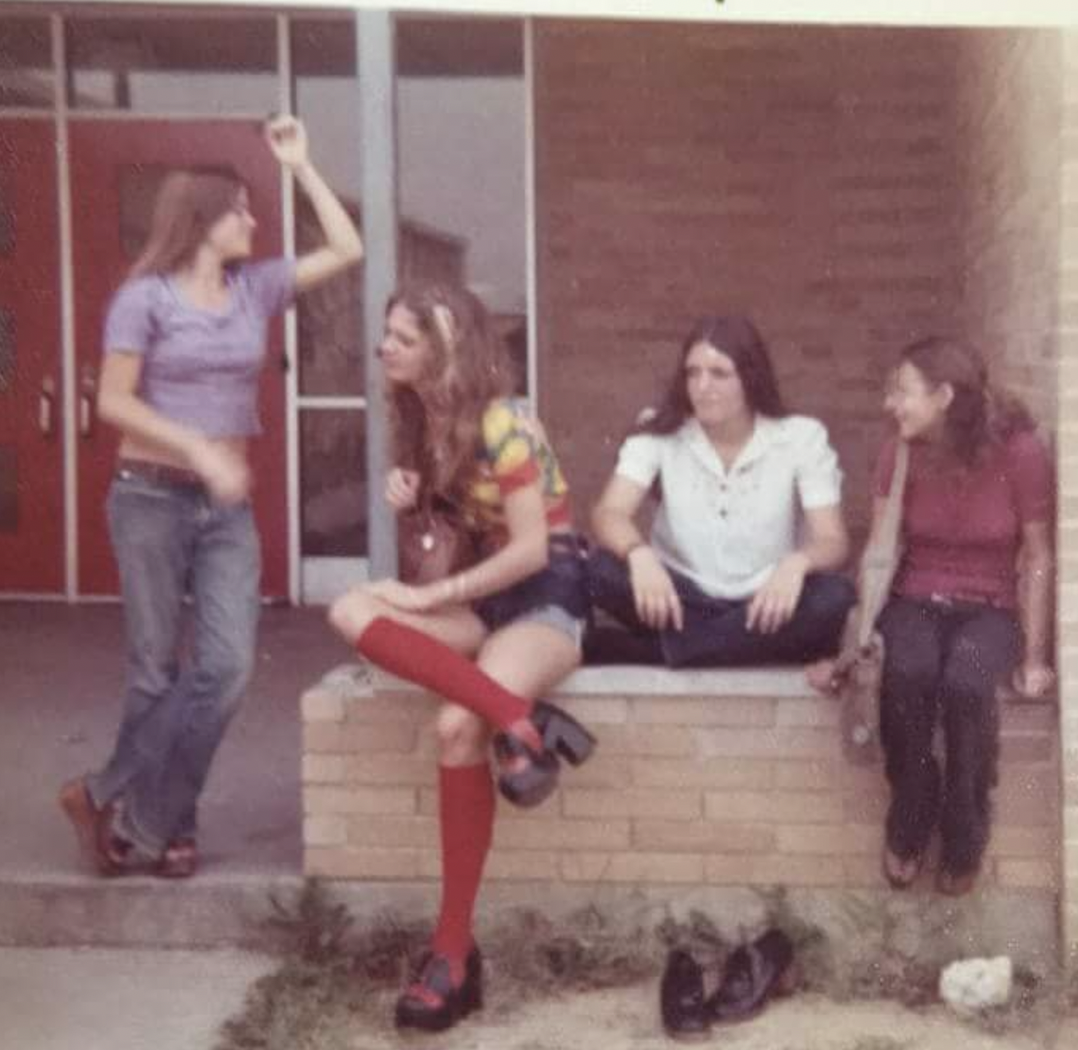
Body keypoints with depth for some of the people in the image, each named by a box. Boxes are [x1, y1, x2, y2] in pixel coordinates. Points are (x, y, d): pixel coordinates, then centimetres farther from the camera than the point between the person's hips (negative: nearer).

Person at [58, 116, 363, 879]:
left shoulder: (256, 287, 9)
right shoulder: (145, 297, -6)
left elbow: (347, 249, 9)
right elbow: (113, 401, -11)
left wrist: (301, 165, 8)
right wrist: (197, 448, -20)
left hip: (228, 507, 5)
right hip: (152, 499, -5)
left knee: (227, 666, -7)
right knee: (158, 671, 1)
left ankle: (132, 813, 6)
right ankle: (163, 823, 16)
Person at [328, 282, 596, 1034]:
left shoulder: (502, 424, -17)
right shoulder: (421, 414, 6)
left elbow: (531, 551, -19)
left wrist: (430, 598, -16)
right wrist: (407, 495, -3)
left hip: (549, 591, -8)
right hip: (492, 589, 8)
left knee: (458, 726, -31)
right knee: (353, 611, -21)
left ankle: (454, 952, -22)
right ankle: (519, 720, -31)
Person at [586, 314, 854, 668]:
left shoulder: (802, 437, -6)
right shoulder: (659, 436, -4)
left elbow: (832, 541, -12)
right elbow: (609, 512, -17)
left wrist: (797, 563, -36)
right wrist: (639, 553, -41)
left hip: (764, 607, 1)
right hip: (681, 600, 0)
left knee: (834, 598, -33)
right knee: (604, 570, -28)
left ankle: (642, 650, -26)